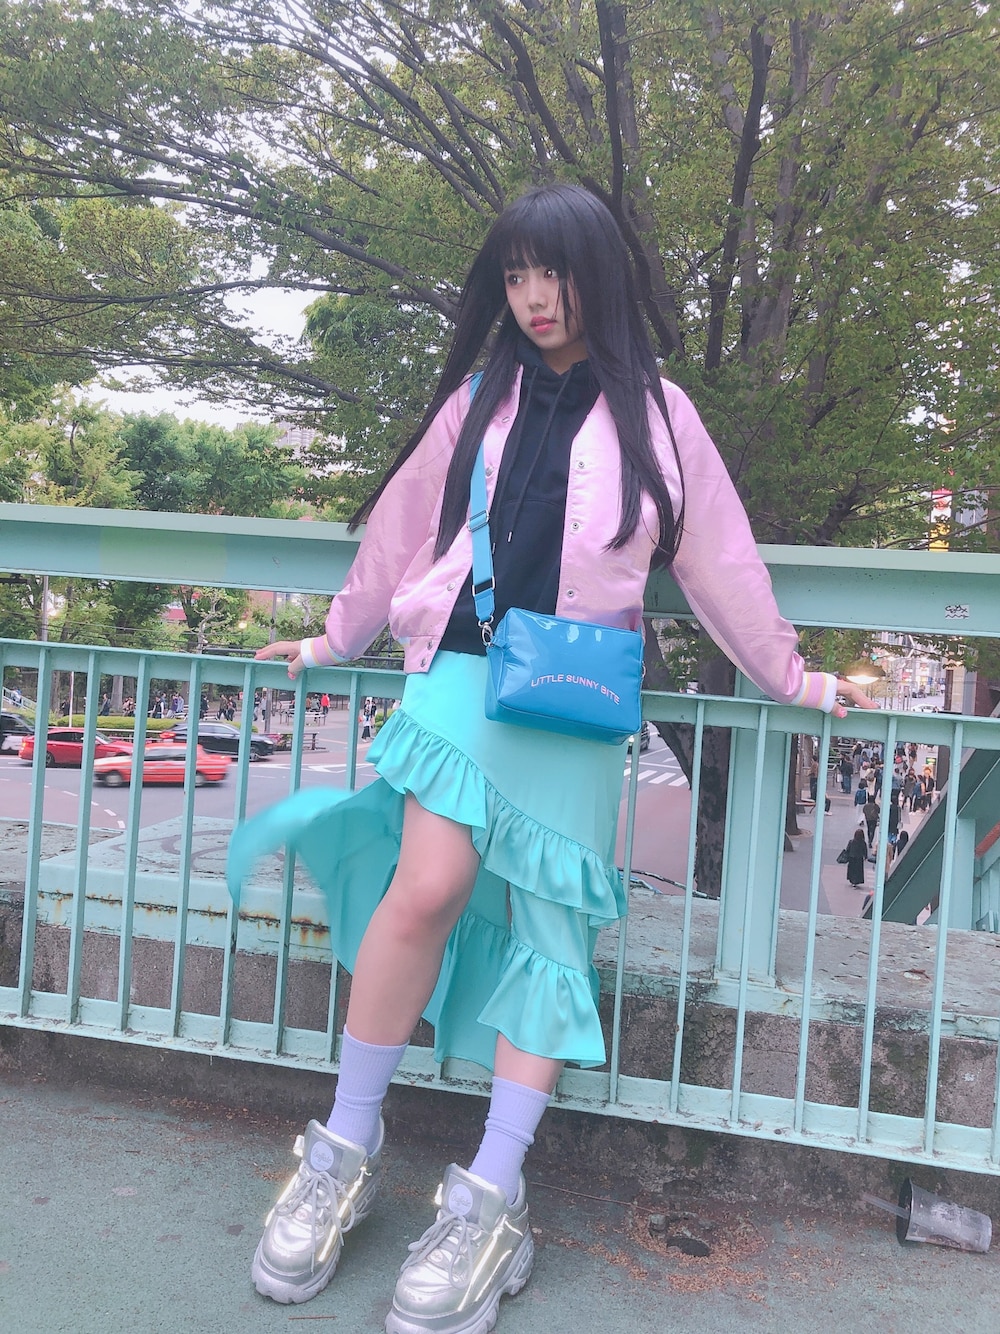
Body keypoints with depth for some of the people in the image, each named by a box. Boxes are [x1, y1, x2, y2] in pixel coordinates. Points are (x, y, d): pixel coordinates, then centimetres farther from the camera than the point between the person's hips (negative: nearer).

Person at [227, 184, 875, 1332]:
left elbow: (718, 565, 14)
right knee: (428, 888, -20)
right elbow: (401, 528, 21)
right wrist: (332, 643, 29)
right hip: (462, 671, 0)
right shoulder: (480, 402, 13)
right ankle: (344, 1154, -2)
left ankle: (490, 1203, 4)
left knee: (548, 927, -4)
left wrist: (796, 680, 19)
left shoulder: (654, 417, 9)